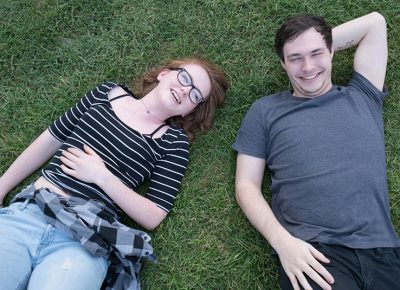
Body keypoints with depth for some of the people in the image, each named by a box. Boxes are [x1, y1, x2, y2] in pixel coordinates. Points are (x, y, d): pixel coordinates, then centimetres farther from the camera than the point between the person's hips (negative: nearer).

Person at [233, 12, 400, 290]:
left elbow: (375, 22, 21)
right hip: (313, 251, -2)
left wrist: (318, 45, 21)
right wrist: (282, 241, -10)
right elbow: (246, 186, 5)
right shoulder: (265, 111, 11)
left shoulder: (362, 97, 16)